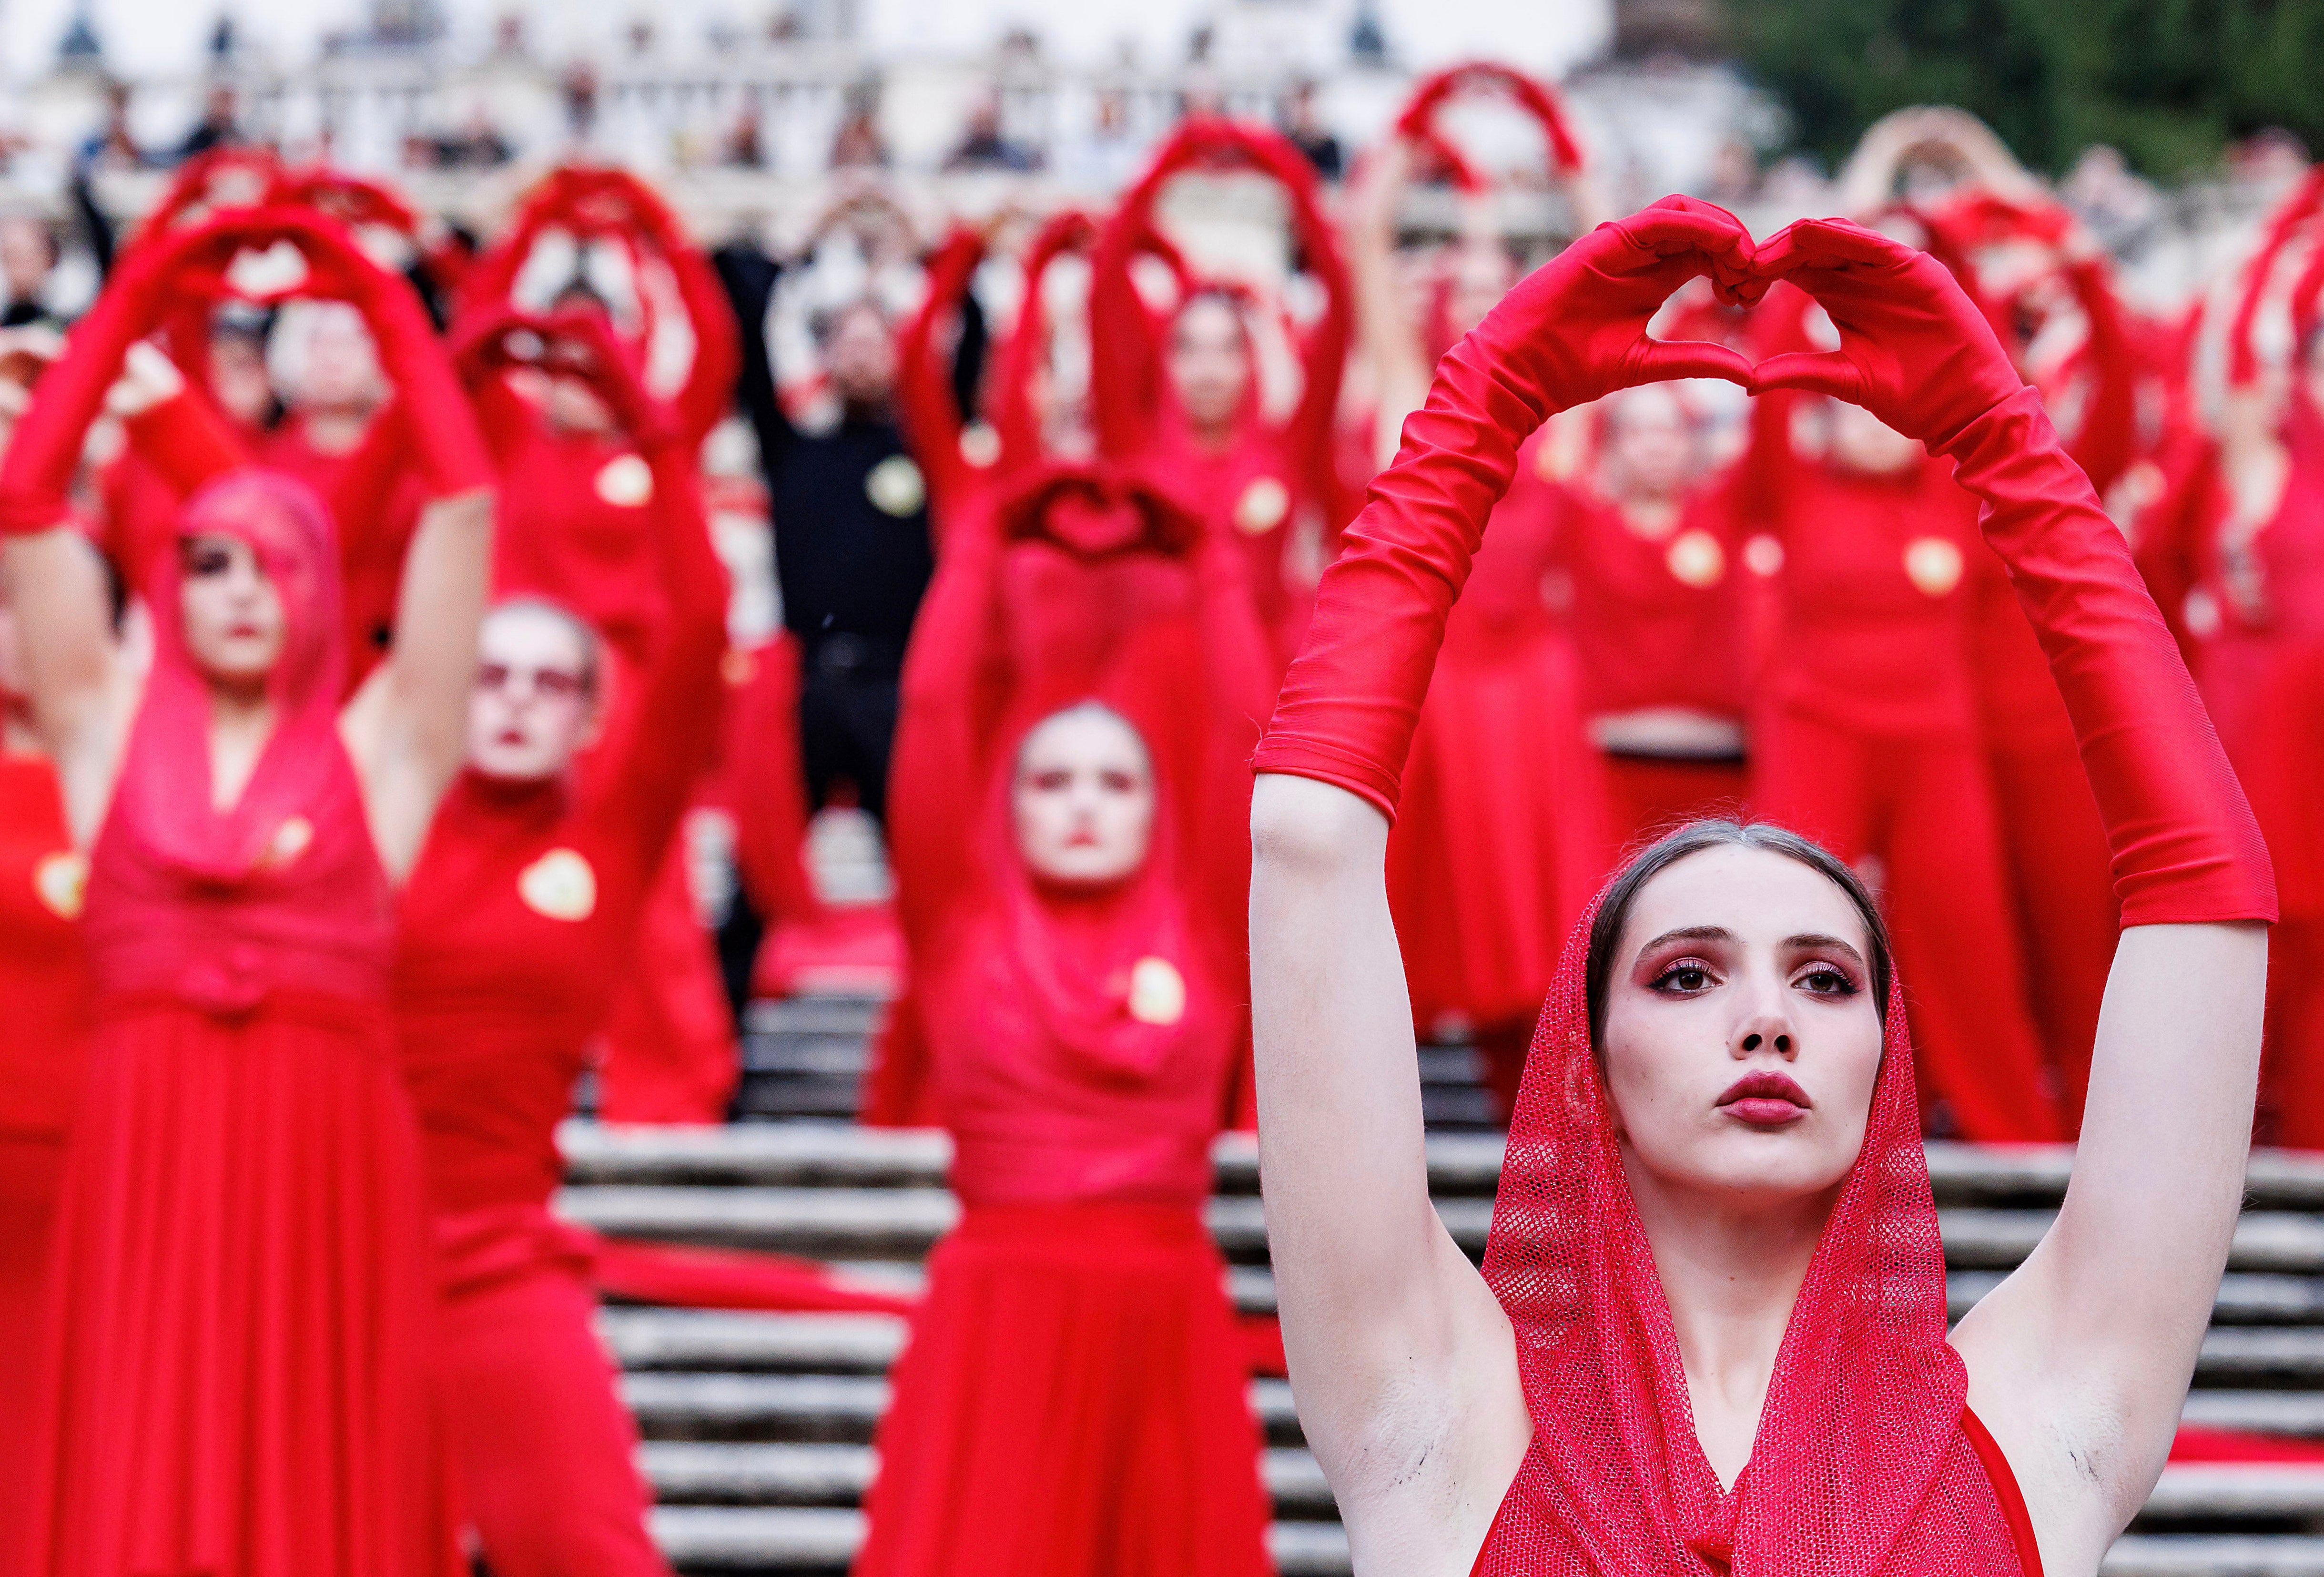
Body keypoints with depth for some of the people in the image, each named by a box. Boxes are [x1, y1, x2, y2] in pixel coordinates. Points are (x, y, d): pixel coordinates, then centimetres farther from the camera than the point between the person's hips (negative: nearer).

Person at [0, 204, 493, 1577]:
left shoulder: (378, 748, 9)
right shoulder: (112, 729, 12)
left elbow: (465, 504, 5)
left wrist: (380, 300, 8)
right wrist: (136, 302, 9)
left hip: (329, 1167, -1)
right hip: (144, 1164, 1)